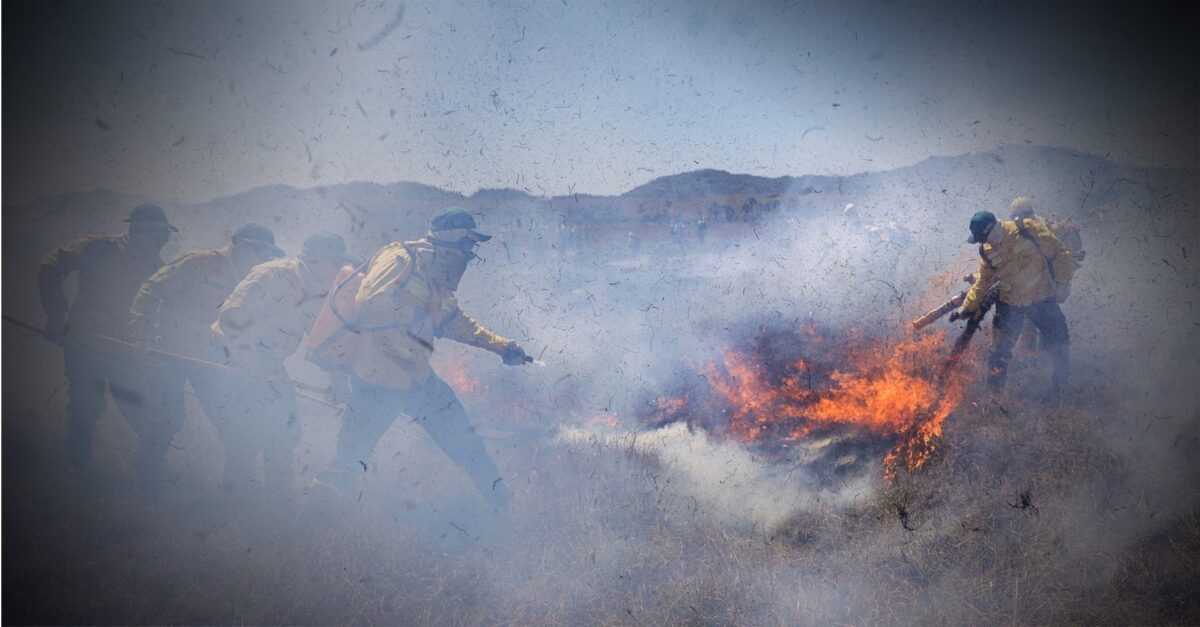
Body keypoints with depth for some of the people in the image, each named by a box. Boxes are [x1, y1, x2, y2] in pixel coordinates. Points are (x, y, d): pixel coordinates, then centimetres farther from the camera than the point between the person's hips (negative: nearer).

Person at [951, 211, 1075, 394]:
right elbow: (982, 282, 9)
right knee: (1000, 352, 0)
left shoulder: (1030, 231, -19)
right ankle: (994, 393, 15)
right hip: (1010, 304, 2)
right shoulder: (987, 251, -4)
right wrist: (967, 308, 7)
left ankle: (1061, 388, 29)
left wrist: (1061, 285, -13)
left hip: (1043, 301, -2)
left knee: (1059, 346, 8)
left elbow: (1061, 255, -12)